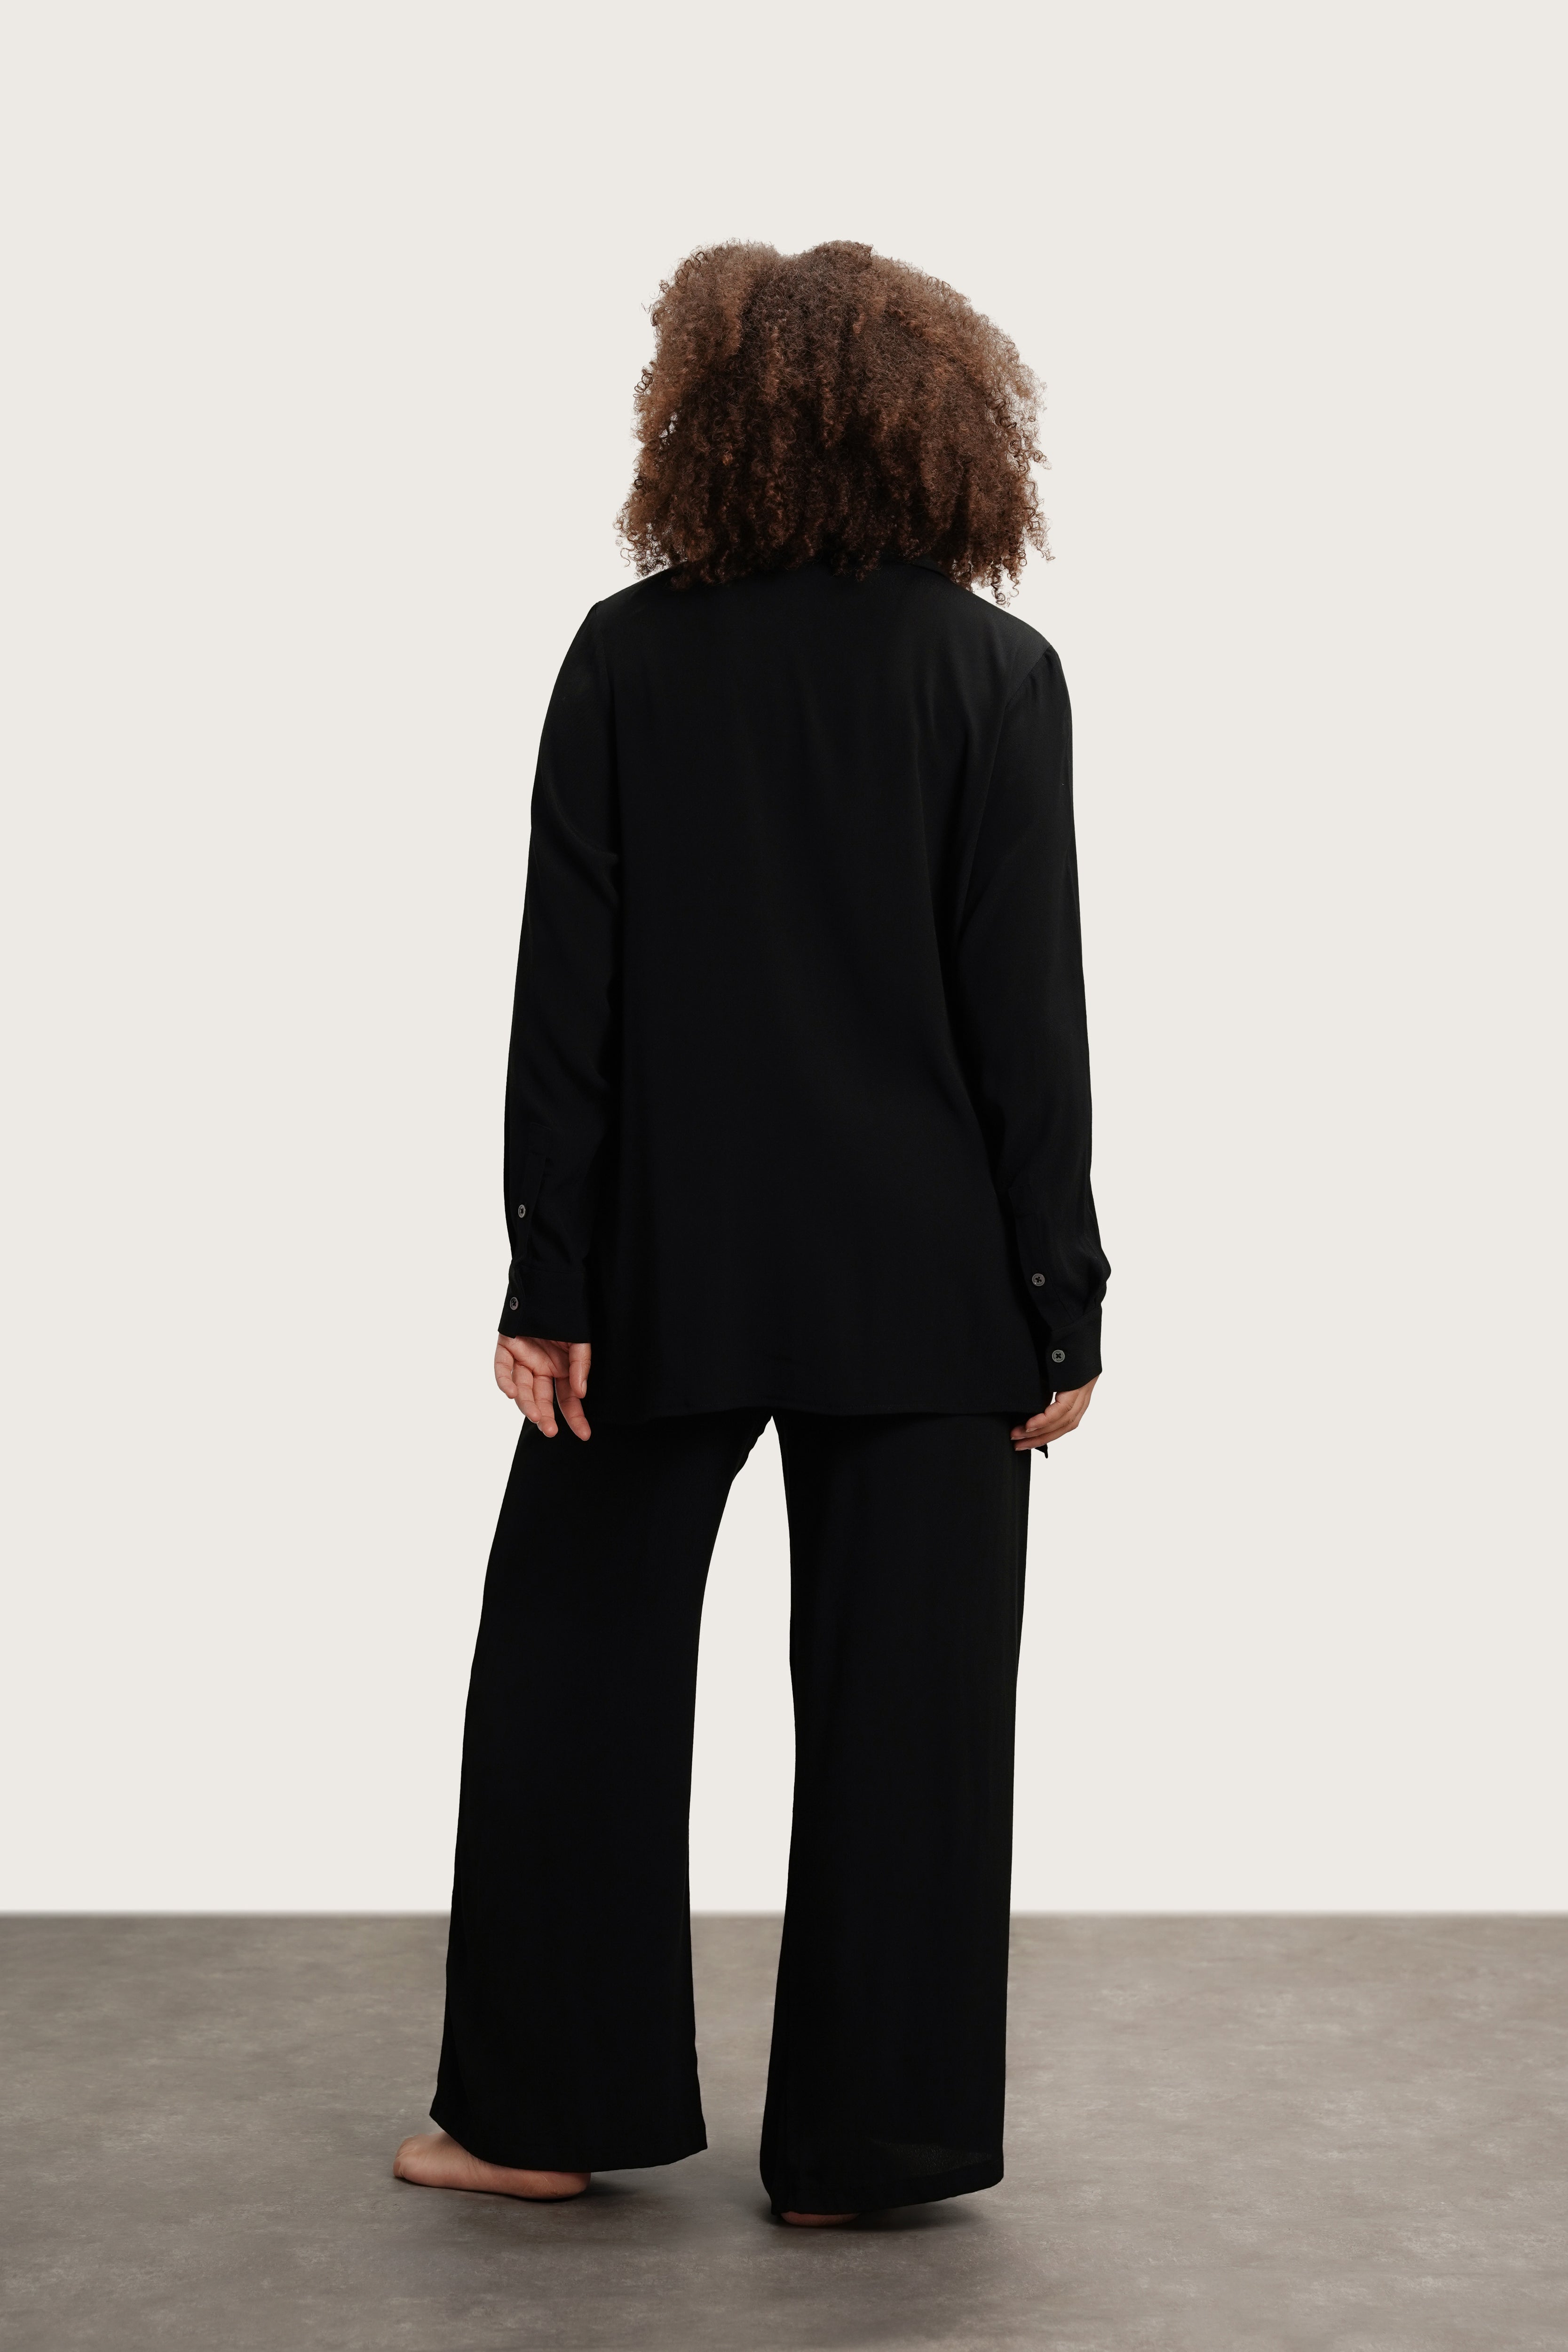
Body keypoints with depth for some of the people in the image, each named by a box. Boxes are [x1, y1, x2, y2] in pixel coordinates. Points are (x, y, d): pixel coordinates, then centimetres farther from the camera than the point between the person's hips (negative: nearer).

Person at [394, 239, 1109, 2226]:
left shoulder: (628, 656, -3)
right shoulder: (994, 674, -5)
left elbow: (567, 990, -4)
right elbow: (1027, 1014, -6)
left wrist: (550, 1279, 0)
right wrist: (1060, 1304, -1)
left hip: (668, 1266, 1)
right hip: (923, 1284, -1)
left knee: (581, 1663, 14)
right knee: (897, 1706, 7)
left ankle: (548, 2106, 21)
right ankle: (865, 2138, 15)